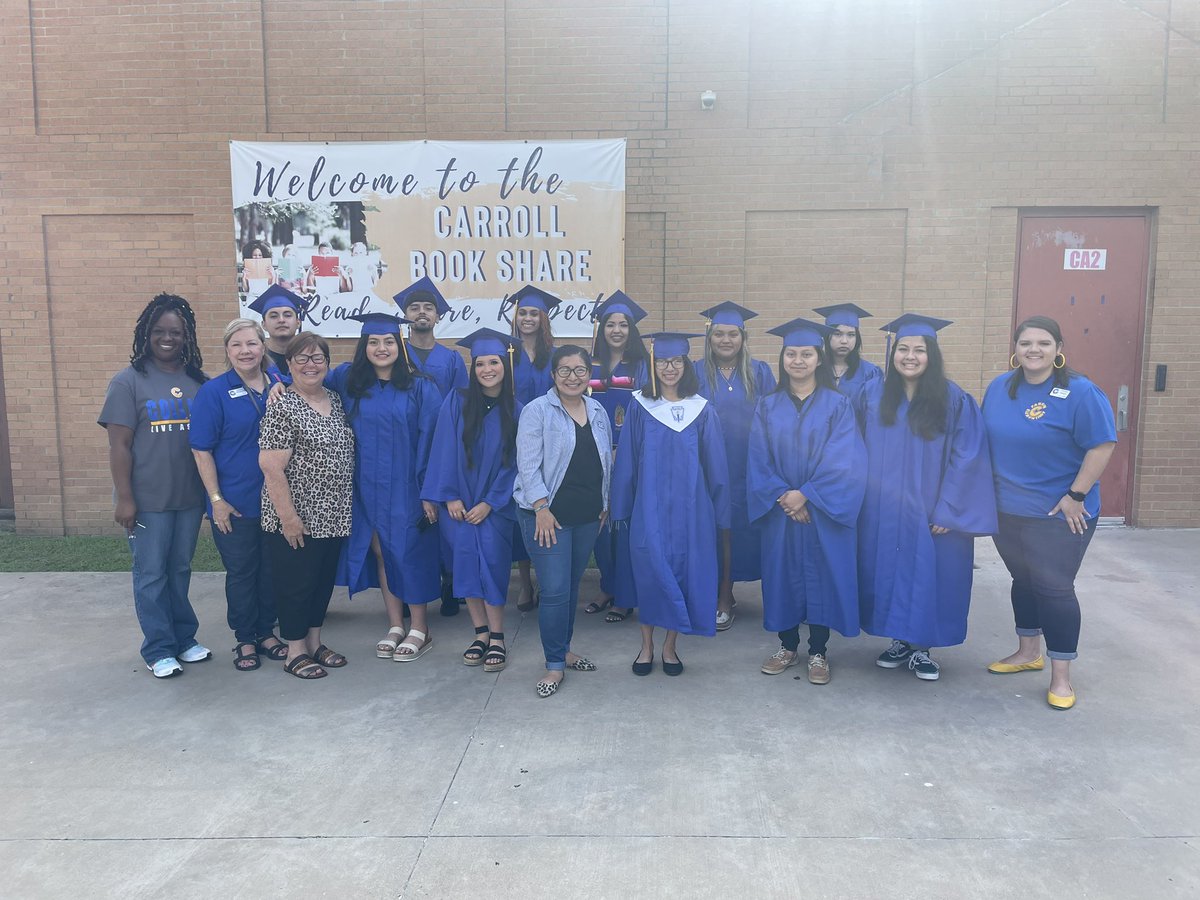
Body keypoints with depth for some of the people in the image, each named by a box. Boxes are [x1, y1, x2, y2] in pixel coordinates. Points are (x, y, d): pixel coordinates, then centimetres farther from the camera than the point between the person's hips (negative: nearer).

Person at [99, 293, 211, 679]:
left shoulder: (198, 381, 4)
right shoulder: (128, 381, -5)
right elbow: (119, 445, -7)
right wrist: (124, 498, -11)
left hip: (190, 496, 3)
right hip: (147, 500, -3)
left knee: (180, 570, 15)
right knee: (151, 575, 6)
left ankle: (183, 638, 28)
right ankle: (159, 649, 18)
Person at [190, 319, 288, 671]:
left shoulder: (280, 383, 2)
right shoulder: (213, 391, -8)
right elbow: (201, 450, -8)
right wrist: (216, 500, -11)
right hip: (234, 503, -3)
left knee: (272, 569, 13)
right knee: (241, 573, 8)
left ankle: (267, 632, 30)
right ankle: (245, 640, 24)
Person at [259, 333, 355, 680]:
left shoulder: (335, 400, 9)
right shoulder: (282, 407, -13)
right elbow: (270, 467, -18)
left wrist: (345, 507, 13)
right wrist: (288, 516, -19)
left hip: (333, 516, 7)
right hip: (297, 518, -7)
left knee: (324, 580, 16)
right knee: (296, 583, 5)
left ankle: (315, 643, 31)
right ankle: (295, 652, 20)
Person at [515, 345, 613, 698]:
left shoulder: (598, 412, 10)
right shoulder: (537, 410, -7)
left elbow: (606, 461, 16)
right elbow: (528, 464, -12)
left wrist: (605, 503, 12)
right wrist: (541, 508, -17)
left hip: (587, 515, 5)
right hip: (548, 514, -5)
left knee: (571, 586, 13)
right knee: (555, 590, -6)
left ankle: (563, 649, 30)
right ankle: (555, 665, 8)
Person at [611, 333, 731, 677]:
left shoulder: (702, 410, 3)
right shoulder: (639, 407, 2)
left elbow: (715, 465, 5)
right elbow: (626, 462, 3)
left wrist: (719, 512, 3)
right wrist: (621, 509, 1)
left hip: (689, 508, 1)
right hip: (648, 507, -1)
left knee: (682, 571, 4)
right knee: (649, 572, 2)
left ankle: (670, 647, 20)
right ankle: (647, 646, 18)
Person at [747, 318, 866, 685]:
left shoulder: (837, 405, -2)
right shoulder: (768, 406, 4)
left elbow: (842, 461, -9)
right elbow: (759, 459, -1)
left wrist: (805, 495, -16)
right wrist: (782, 496, -14)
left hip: (823, 512, -2)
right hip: (779, 510, 2)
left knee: (821, 574, 4)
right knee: (782, 573, 8)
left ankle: (818, 653, 18)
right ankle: (788, 647, 24)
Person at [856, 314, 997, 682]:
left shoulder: (955, 401, -6)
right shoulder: (871, 396, 2)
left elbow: (967, 459, -8)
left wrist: (948, 511, -13)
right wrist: (863, 498, 0)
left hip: (930, 512, -2)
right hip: (883, 513, 2)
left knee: (927, 576, 4)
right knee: (888, 574, 9)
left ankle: (921, 648, 21)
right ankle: (899, 641, 26)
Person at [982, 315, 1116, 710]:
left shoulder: (1080, 393, -14)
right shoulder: (999, 388, 3)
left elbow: (1102, 445, -16)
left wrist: (1076, 495, -17)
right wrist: (990, 490, 10)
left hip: (1058, 514, -5)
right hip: (1008, 510, 6)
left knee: (1053, 588, -2)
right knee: (1023, 581, 17)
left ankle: (1061, 678, 10)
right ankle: (1028, 653, 34)